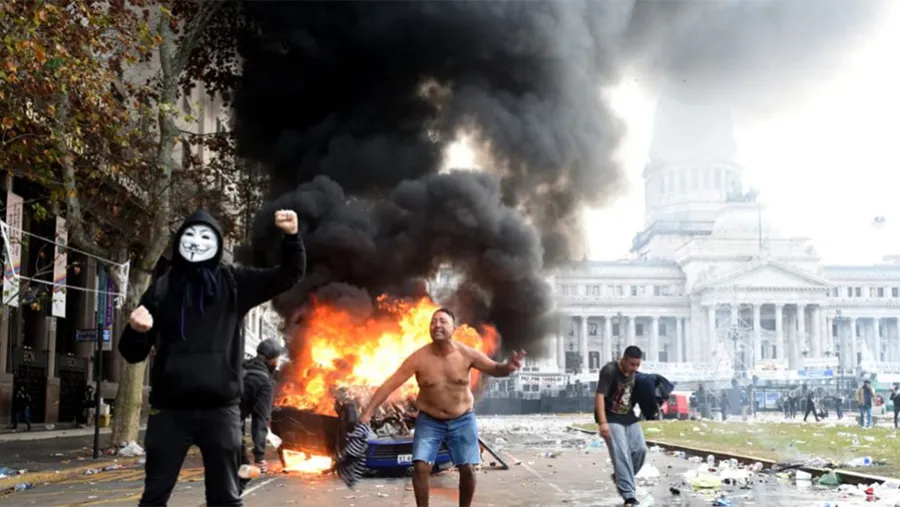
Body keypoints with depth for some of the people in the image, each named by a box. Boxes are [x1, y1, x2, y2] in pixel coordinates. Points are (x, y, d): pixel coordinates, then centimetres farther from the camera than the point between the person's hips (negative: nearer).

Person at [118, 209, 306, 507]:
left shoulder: (233, 283, 5)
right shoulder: (162, 289, 5)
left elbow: (289, 276, 3)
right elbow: (133, 354, 7)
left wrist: (291, 237, -14)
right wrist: (136, 331, -17)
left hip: (220, 409, 0)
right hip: (170, 410, 1)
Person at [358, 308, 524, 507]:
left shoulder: (467, 354, -14)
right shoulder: (419, 358, -17)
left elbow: (495, 369, -6)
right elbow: (389, 385, -17)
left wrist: (508, 367, -32)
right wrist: (368, 412, -24)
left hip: (462, 420, 1)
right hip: (429, 421, 0)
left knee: (468, 468, -2)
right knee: (421, 467, -11)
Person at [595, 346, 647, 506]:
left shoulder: (633, 372, 2)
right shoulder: (609, 371, -22)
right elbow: (599, 396, -26)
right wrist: (603, 422, -33)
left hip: (629, 417, 7)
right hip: (611, 419, -7)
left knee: (640, 449, 2)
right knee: (621, 455, -12)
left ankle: (620, 477, 25)